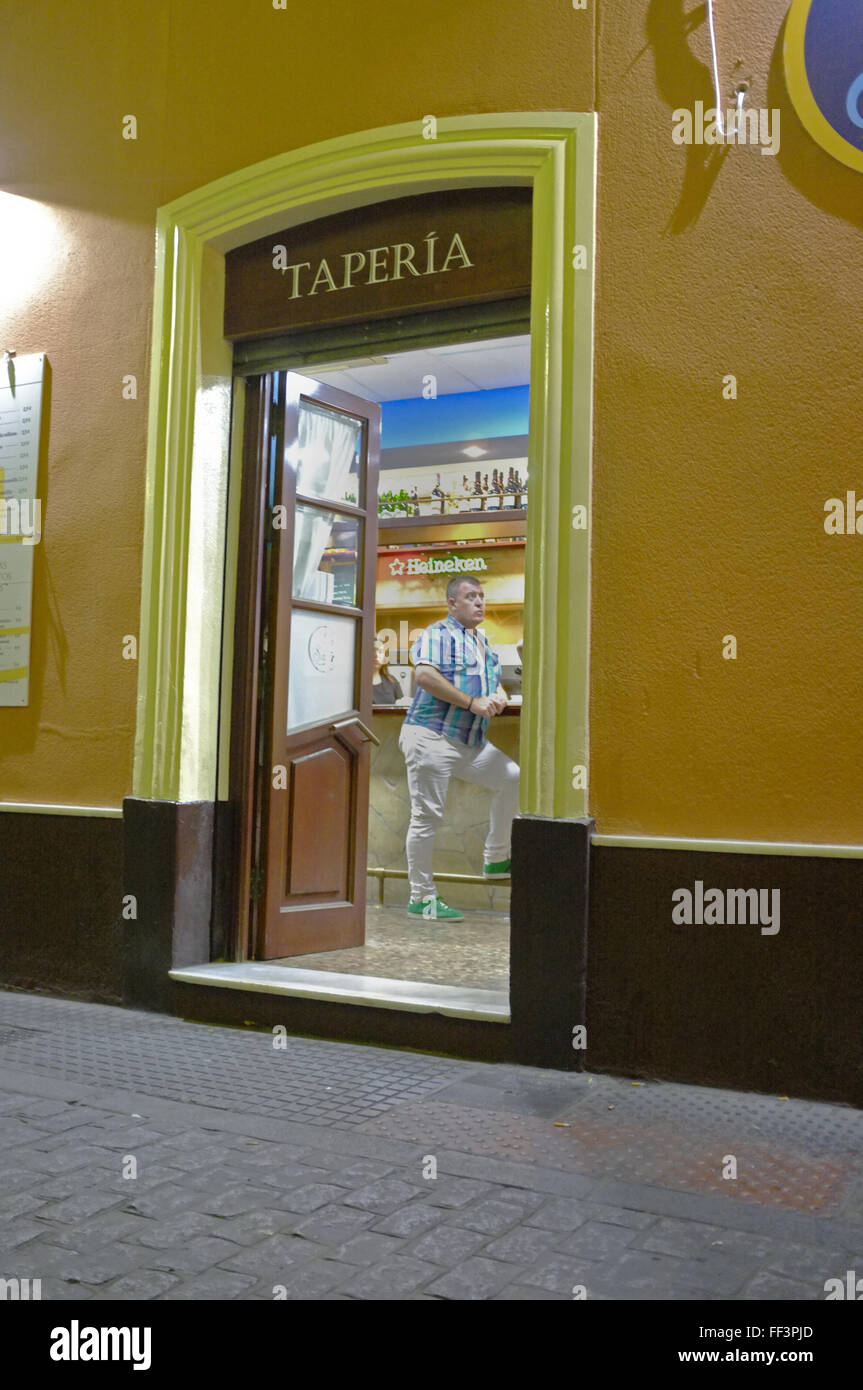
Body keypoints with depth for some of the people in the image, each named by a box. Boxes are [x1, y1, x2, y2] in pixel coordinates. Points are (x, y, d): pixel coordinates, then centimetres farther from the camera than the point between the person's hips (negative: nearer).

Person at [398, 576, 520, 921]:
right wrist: (472, 703, -22)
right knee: (427, 815, -4)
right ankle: (421, 898, 4)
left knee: (511, 777, -2)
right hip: (431, 736, -8)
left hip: (470, 743, 8)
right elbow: (425, 675, -24)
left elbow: (496, 682, 25)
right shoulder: (438, 635, -8)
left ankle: (496, 859, 10)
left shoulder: (483, 641, 19)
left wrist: (498, 697, 0)